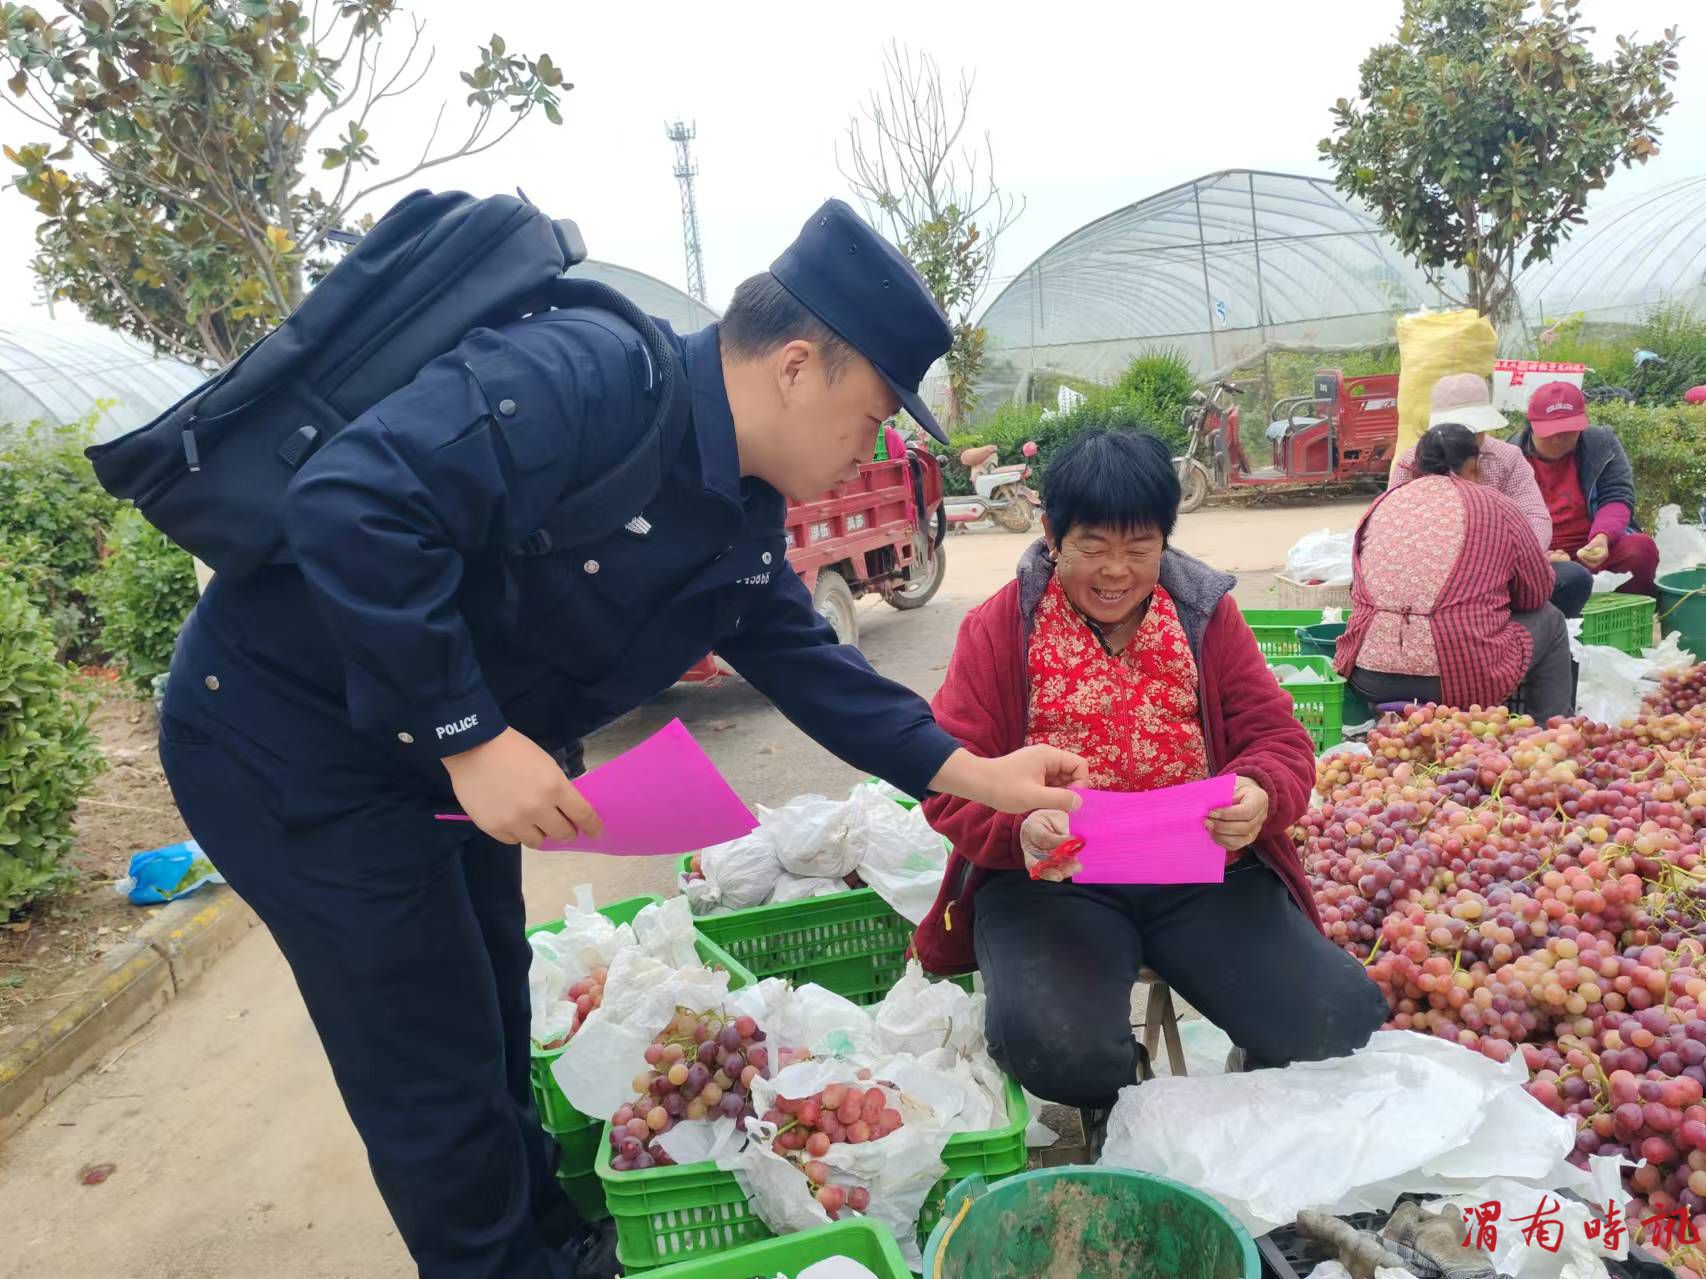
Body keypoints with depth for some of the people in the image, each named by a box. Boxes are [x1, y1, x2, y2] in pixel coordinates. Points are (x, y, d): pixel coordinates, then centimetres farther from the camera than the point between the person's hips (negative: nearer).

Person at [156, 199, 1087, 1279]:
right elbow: (352, 504, -36)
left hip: (442, 759, 9)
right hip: (286, 735, -9)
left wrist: (979, 775, 4)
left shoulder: (744, 520, 0)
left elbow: (807, 664, 7)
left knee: (493, 1028, 22)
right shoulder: (583, 376, -29)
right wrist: (470, 738, -32)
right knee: (435, 1071, 4)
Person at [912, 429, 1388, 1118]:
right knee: (1056, 1046, -29)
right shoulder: (998, 628, 3)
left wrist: (1261, 795, -20)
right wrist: (1020, 827, -25)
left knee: (1342, 1021, -18)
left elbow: (1279, 739, 5)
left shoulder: (1206, 615, 10)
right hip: (1050, 881, -2)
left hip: (1204, 873, 2)